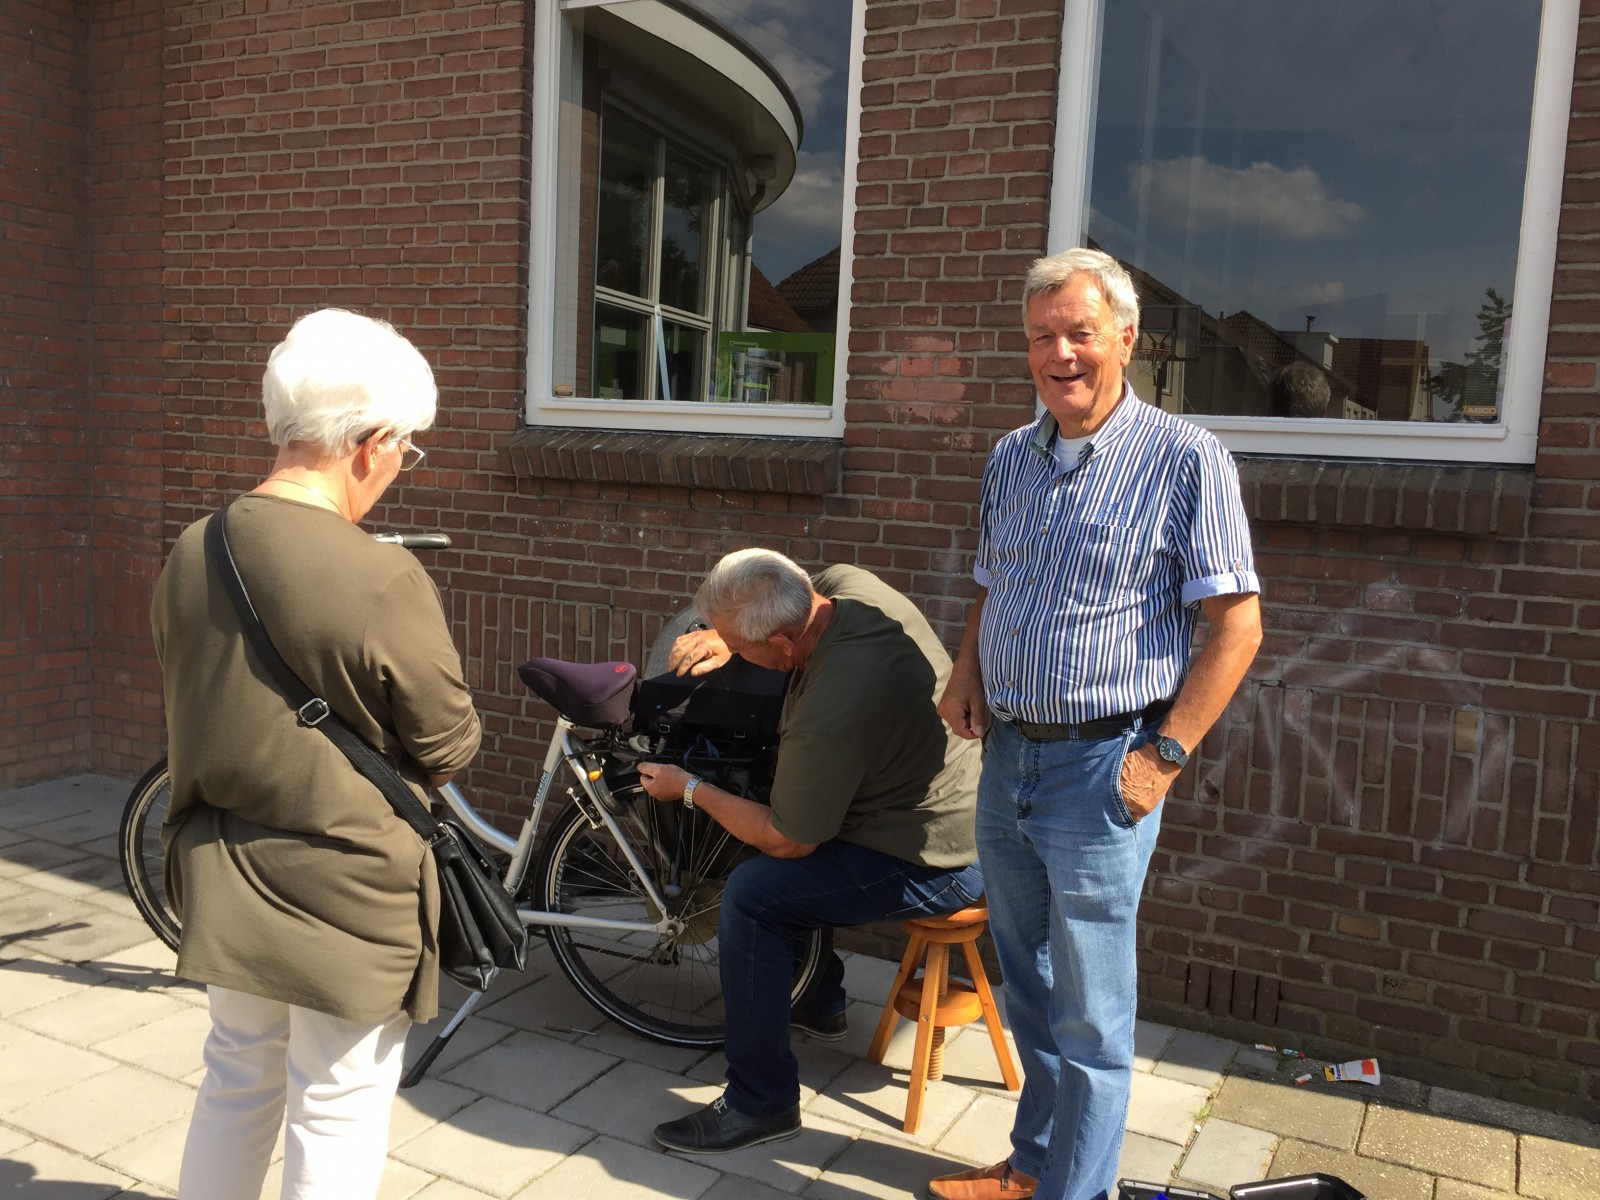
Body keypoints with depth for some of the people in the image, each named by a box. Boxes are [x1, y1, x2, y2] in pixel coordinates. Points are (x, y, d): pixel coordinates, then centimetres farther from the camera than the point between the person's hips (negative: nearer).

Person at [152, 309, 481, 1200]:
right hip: (347, 898, -6)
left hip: (222, 885, 7)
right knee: (337, 1123, 12)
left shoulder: (191, 555, -4)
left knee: (237, 1083, 26)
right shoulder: (384, 582, -25)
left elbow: (205, 715, 8)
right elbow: (450, 749, -14)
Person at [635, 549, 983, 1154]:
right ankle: (819, 1002, 40)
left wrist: (688, 789, -8)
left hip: (936, 864, -10)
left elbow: (788, 841, -19)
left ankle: (761, 1103, -3)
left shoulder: (827, 718, -34)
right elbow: (788, 607, 16)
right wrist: (723, 638, -1)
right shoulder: (847, 583, -10)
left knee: (751, 895, -16)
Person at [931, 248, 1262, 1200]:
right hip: (1007, 756, 7)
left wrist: (1165, 756, -15)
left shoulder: (1184, 459, -10)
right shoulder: (1011, 459, 10)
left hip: (1102, 767, -6)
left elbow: (1236, 624, -11)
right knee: (1029, 988, 19)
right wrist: (967, 669, 4)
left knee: (1090, 1015, 5)